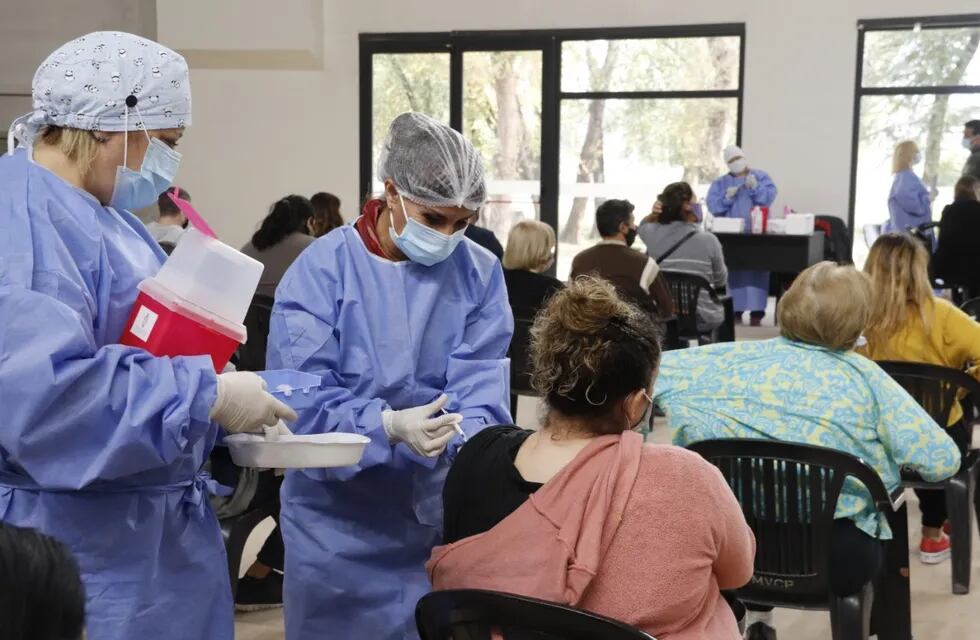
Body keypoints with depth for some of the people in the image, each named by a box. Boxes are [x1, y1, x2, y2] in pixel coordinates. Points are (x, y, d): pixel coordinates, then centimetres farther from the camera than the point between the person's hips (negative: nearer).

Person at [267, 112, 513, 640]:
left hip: (446, 513, 3)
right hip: (342, 519, -2)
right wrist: (389, 426, -32)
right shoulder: (322, 270, -11)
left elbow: (482, 389, -10)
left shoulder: (480, 273, -1)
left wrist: (468, 450, -30)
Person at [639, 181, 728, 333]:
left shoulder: (653, 235, -9)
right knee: (722, 305, 33)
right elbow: (721, 280, -2)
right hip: (702, 319, -2)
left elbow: (642, 225, 17)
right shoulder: (708, 240, -15)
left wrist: (654, 214, -3)